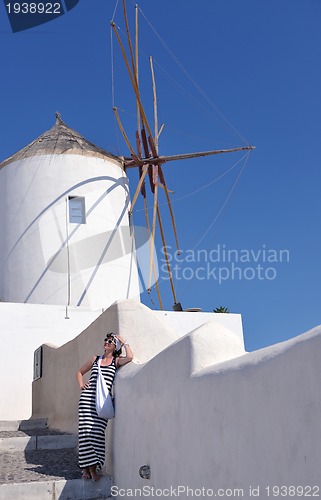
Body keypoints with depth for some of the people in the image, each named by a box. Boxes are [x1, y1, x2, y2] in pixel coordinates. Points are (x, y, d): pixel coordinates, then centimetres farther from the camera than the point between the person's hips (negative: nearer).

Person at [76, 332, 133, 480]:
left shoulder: (116, 361, 9)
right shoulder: (95, 359, 18)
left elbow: (129, 357, -12)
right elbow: (79, 372, 30)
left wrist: (124, 342, 3)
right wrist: (81, 385, 11)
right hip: (87, 397, 2)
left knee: (97, 432, -9)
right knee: (85, 432, -4)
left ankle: (92, 468, -2)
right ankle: (86, 469, 1)